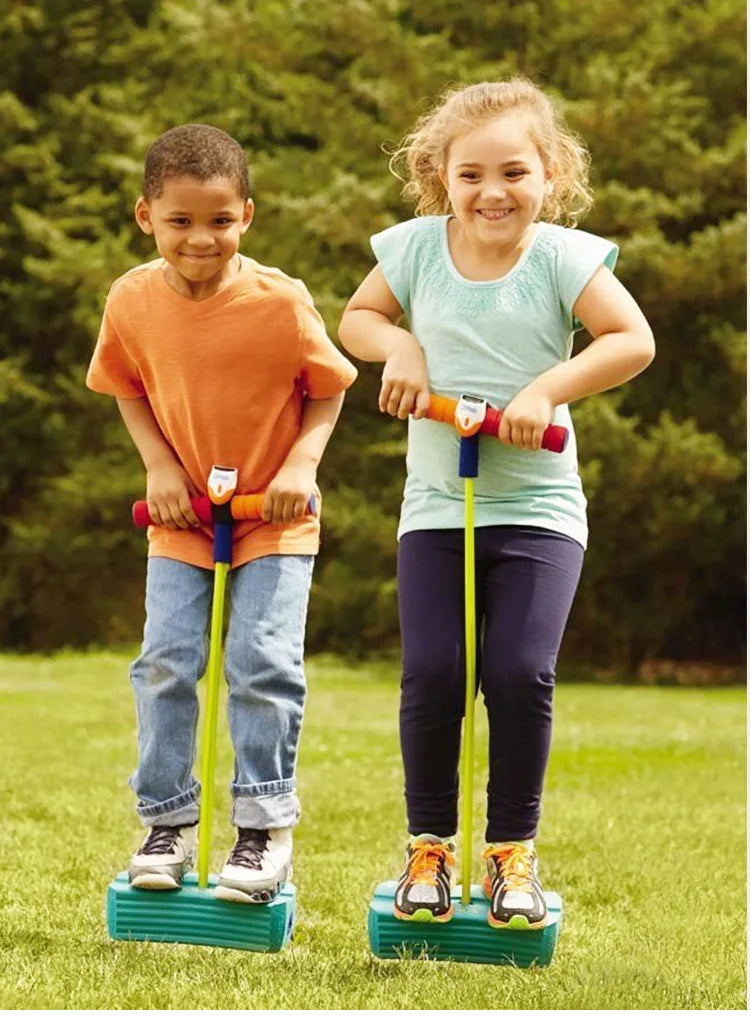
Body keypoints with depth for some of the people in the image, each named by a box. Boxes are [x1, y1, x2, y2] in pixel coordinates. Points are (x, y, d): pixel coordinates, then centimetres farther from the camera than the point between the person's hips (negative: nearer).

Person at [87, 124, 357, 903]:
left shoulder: (281, 301, -18)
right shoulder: (131, 300, -10)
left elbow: (328, 387, -5)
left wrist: (302, 462, -19)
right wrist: (158, 464, -7)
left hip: (274, 515, -3)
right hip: (181, 512, 3)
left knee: (263, 661, -9)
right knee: (165, 660, -3)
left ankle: (265, 825, 5)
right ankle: (167, 822, 10)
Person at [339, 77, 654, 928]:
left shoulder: (561, 255, -7)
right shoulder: (417, 248, 1)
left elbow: (633, 340, -10)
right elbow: (356, 317, 14)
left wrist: (547, 387, -20)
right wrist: (399, 346, -7)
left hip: (537, 506, -2)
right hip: (436, 504, 2)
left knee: (520, 673, -13)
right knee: (430, 674, -8)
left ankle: (511, 849, 7)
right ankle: (429, 845, 12)